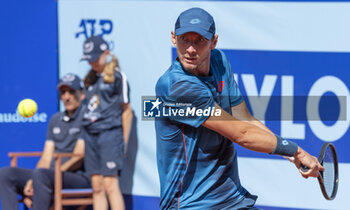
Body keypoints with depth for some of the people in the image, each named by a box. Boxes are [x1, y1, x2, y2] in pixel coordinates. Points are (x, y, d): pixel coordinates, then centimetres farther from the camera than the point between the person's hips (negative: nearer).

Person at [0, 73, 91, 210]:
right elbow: (46, 159, 15)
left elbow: (78, 158, -11)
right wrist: (31, 183, -5)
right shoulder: (55, 120, 22)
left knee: (41, 174, -37)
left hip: (79, 178, -8)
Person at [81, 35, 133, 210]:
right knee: (97, 187, 4)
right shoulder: (91, 79, 16)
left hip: (110, 133, -6)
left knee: (110, 185, -12)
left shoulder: (117, 76, -2)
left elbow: (126, 111, -1)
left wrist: (123, 142, -2)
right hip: (90, 135, 6)